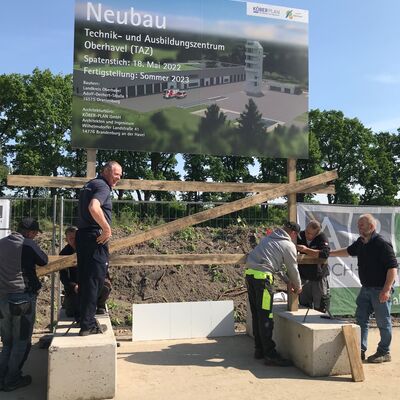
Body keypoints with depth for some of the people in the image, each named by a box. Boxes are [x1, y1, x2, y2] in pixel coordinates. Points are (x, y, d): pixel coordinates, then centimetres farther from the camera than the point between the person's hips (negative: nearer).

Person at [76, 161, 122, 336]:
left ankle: (87, 320, 25)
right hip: (96, 238, -10)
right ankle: (87, 325, 0)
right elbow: (94, 208, -29)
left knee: (85, 279, 14)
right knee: (95, 280, -4)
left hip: (83, 235, 10)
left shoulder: (89, 185, 20)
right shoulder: (103, 186, -11)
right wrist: (107, 229, -20)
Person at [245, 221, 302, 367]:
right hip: (262, 277, -8)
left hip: (250, 274, 8)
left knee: (256, 315, 13)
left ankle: (259, 349, 22)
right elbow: (293, 269, 8)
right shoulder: (289, 245, 1)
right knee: (265, 317, -5)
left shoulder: (269, 238, 23)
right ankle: (270, 354, -2)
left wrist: (289, 281, 31)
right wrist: (298, 287, 26)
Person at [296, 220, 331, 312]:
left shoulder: (322, 237, -16)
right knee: (304, 304, 14)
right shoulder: (300, 236, -6)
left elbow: (325, 254, -31)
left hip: (319, 278, -3)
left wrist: (306, 250, -33)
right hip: (304, 277, 4)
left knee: (320, 308, 6)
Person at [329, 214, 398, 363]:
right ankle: (360, 350, 19)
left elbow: (393, 267, -20)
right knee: (361, 319, 11)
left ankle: (384, 352, 18)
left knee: (383, 322, 4)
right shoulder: (360, 243, 8)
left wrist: (386, 289, -24)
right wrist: (329, 253, 24)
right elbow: (348, 251, 27)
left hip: (380, 289, -8)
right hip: (366, 288, 8)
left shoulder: (382, 244, -18)